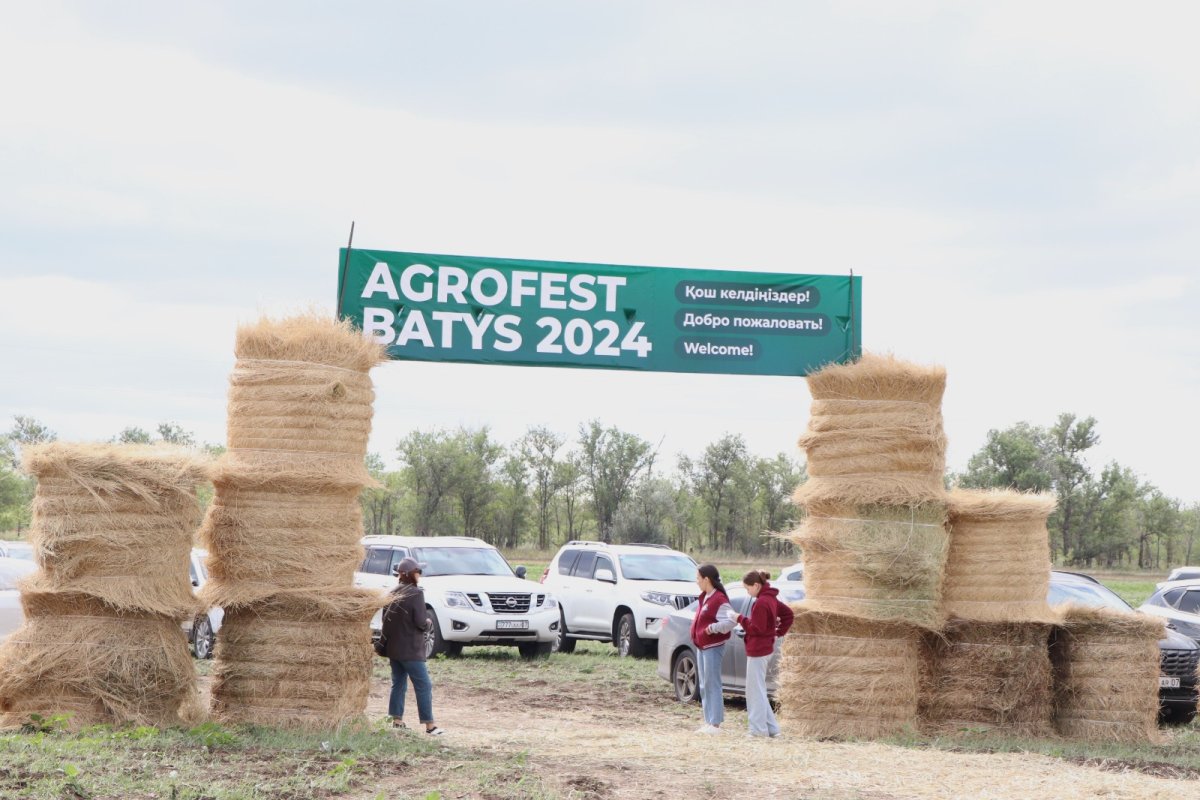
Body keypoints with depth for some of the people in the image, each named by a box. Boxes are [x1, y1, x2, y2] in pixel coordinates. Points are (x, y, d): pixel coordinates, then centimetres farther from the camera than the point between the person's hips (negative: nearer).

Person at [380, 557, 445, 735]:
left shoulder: (392, 594, 7)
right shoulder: (415, 593, -15)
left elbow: (385, 619, 11)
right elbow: (421, 622, -19)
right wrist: (429, 622, 2)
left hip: (393, 648, 7)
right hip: (411, 649, -7)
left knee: (398, 683, 15)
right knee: (423, 686, -2)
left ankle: (397, 720, 16)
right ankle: (429, 724, -3)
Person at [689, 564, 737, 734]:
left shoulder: (719, 600, -17)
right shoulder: (705, 597, 13)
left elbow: (732, 621, -26)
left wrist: (712, 628, -24)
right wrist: (696, 636, 8)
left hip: (713, 648, -10)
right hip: (701, 647, 10)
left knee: (712, 685, -7)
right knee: (704, 686, 12)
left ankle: (715, 724, -5)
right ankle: (708, 722, 17)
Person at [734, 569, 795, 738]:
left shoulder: (761, 603, -19)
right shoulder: (771, 599, 11)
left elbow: (756, 629, -19)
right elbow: (788, 614, 21)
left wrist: (740, 618, -9)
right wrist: (778, 632, 16)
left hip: (757, 650, -10)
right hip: (766, 647, 10)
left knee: (755, 690, -3)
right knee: (758, 689, 16)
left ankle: (759, 729, 0)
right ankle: (771, 728, 17)